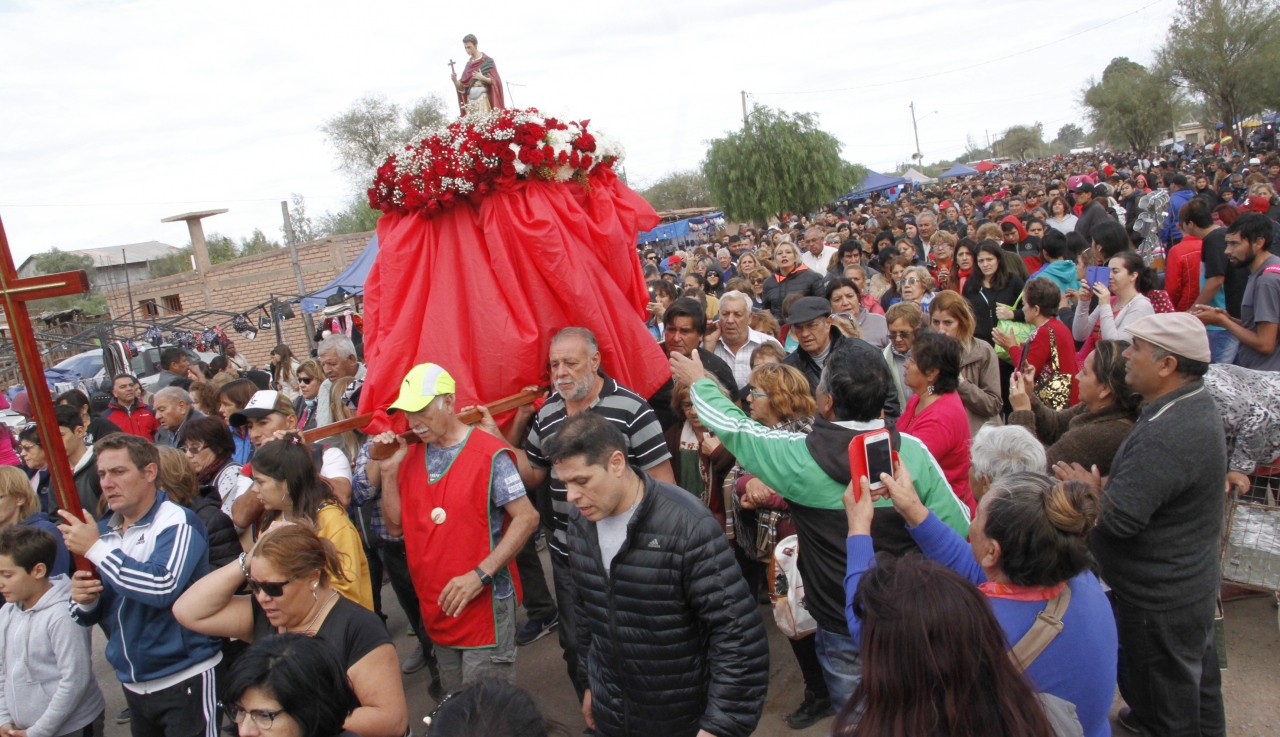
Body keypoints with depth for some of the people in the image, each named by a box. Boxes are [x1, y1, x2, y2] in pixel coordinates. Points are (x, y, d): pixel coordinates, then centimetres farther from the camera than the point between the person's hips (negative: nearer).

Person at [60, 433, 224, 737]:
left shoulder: (177, 523, -14)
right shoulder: (102, 530, 7)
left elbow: (163, 587, -31)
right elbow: (89, 617, 12)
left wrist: (95, 548, -23)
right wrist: (84, 600, -11)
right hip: (132, 684, 7)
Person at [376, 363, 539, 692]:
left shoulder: (489, 454, -12)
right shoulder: (410, 457, 7)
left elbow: (527, 517, -15)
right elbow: (396, 526, 8)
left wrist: (480, 574, -21)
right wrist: (389, 471, -4)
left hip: (484, 605, -6)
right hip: (436, 608, 6)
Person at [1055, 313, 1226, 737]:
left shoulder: (1164, 436, -33)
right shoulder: (1197, 405, 1)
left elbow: (1117, 519, -32)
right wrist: (1104, 488, -6)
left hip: (1159, 598, -10)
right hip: (1193, 582, 10)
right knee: (1196, 680, 29)